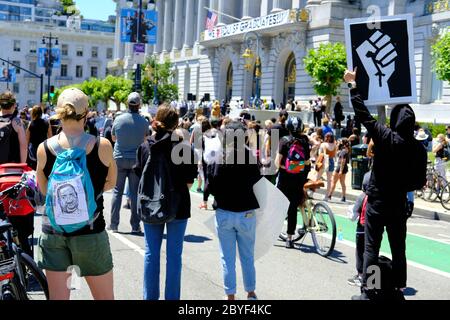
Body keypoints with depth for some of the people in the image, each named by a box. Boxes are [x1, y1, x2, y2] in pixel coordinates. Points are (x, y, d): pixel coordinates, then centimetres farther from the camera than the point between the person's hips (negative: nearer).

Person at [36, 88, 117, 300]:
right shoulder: (102, 146, -10)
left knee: (57, 297, 11)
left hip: (52, 230, 2)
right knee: (104, 297, 14)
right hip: (90, 231, -2)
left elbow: (44, 189, 10)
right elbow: (111, 183, 7)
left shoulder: (44, 148, -5)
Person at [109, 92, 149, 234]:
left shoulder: (118, 119, -5)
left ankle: (114, 224, 9)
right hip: (136, 160, -1)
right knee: (135, 193, 4)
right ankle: (135, 226, 6)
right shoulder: (143, 121, -8)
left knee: (117, 191, 8)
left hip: (119, 159, 1)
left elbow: (113, 138, 9)